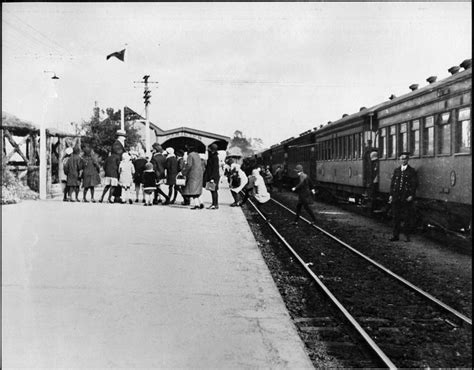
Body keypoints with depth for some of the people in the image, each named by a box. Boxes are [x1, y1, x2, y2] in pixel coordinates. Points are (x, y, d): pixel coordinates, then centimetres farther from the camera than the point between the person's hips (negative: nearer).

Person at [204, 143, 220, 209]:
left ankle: (215, 205, -5)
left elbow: (215, 169, -19)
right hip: (210, 176, 9)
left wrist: (212, 178, -22)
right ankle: (214, 204, 16)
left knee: (214, 190, -7)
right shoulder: (211, 156, 14)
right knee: (213, 191, 11)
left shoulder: (215, 157, -15)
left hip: (214, 176, -9)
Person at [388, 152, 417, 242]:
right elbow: (392, 183, 12)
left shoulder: (412, 171, 1)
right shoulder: (396, 170, 13)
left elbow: (414, 184, -3)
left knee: (406, 217, 1)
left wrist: (411, 195, -11)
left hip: (407, 198, -4)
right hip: (396, 197, 4)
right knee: (396, 217, 6)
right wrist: (391, 195, 5)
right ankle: (395, 235, 12)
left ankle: (407, 236, 9)